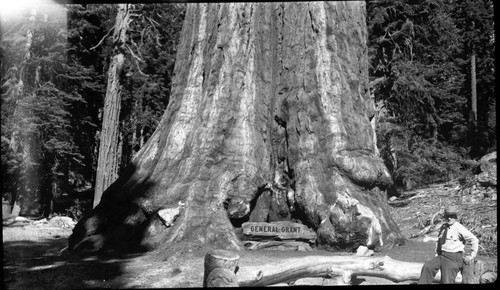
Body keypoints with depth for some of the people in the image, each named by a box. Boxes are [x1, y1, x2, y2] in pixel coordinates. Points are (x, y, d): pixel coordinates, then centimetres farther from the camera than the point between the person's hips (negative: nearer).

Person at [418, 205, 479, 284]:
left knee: (447, 281, -10)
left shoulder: (459, 228, -13)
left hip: (453, 257, -7)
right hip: (441, 255, 7)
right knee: (427, 267, -14)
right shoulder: (443, 227, 11)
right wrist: (437, 254, 18)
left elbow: (474, 240, -14)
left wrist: (471, 256, -9)